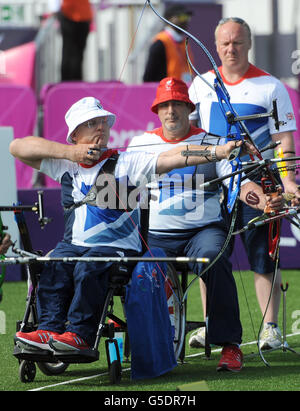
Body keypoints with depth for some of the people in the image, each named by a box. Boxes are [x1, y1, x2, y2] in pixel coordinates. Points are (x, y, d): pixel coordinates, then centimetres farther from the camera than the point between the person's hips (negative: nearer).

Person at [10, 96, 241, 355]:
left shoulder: (127, 164, 3)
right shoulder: (64, 165, 15)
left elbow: (176, 157, -8)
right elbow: (17, 147, 10)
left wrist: (219, 151, -22)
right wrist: (69, 152, 0)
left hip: (117, 247, -3)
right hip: (74, 244, 3)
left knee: (87, 268, -33)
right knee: (54, 265, -27)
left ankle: (80, 333, -36)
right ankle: (49, 329, -33)